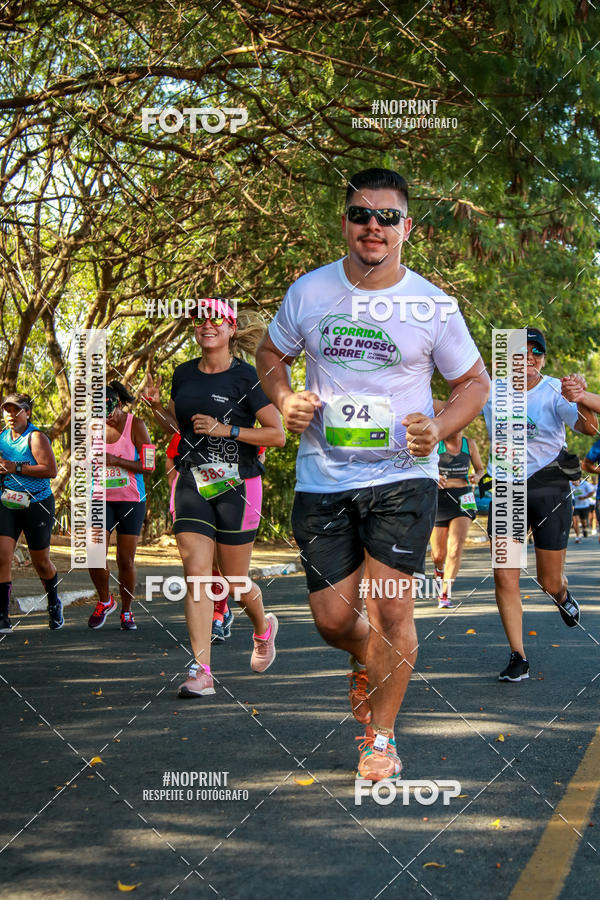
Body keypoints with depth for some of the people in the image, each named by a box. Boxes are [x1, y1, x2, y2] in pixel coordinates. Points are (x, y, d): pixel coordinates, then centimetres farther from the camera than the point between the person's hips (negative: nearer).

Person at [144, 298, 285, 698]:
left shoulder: (246, 376, -7)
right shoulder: (184, 374, 9)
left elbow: (277, 435, -8)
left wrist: (226, 429, -17)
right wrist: (157, 407, 3)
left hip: (237, 485, -4)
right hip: (191, 483, 4)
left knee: (235, 580, 7)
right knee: (196, 573, -9)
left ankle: (264, 627, 40)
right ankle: (202, 671, -10)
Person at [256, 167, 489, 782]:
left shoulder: (433, 306, -3)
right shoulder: (309, 292, 2)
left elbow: (475, 381, 8)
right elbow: (271, 354, 17)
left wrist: (439, 429, -10)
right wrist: (284, 400, -3)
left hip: (402, 477, -2)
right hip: (322, 479, 2)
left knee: (390, 609, -9)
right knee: (332, 619, 4)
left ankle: (381, 738, 11)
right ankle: (367, 662, 42)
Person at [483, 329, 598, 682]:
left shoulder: (555, 392, -9)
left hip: (551, 489, -2)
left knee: (550, 581, 5)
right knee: (504, 577, -9)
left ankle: (562, 594, 44)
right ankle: (518, 658, 0)